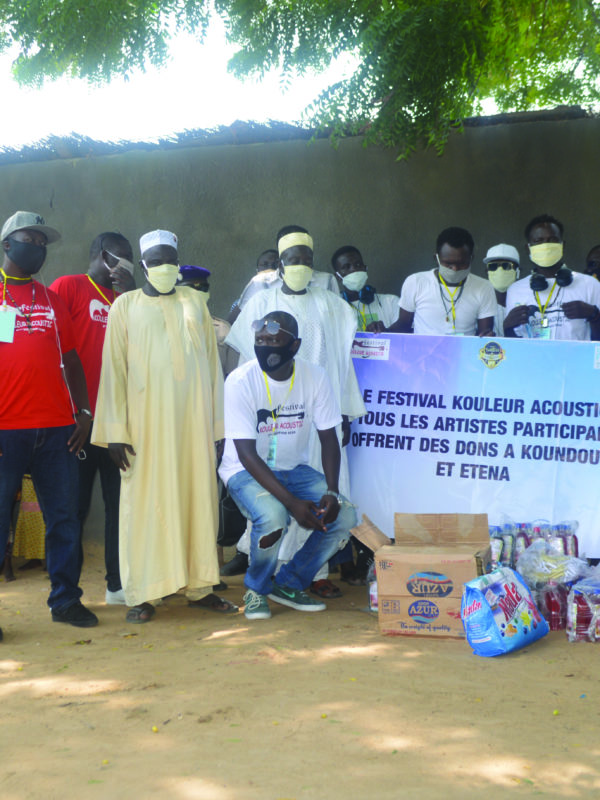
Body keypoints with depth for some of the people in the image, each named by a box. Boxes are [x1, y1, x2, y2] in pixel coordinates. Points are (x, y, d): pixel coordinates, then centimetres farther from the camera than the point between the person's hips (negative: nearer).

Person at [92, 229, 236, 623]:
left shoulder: (194, 301, 13)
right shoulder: (126, 305, 6)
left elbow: (212, 360, 12)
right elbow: (114, 368, 1)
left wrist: (218, 421, 6)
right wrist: (116, 430, -7)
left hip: (194, 417, 2)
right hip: (147, 420, -2)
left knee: (199, 497, 3)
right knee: (145, 500, -2)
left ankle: (200, 586, 11)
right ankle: (143, 594, 3)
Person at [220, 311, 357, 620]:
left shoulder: (315, 377, -9)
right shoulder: (240, 381, -20)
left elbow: (328, 437, -3)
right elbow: (247, 454, -22)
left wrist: (332, 493, -20)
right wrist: (292, 502, -31)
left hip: (294, 468, 4)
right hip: (246, 470, -4)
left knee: (344, 516, -17)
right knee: (273, 516, -34)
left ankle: (289, 584, 6)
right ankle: (256, 588, -1)